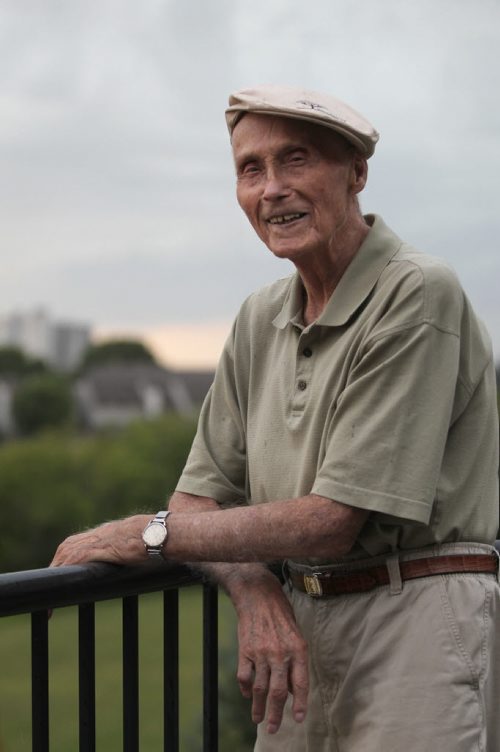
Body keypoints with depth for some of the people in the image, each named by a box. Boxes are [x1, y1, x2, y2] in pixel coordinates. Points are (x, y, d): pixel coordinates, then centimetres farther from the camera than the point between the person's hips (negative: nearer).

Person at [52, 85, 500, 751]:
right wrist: (255, 595, -12)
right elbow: (201, 496, 10)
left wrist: (148, 533, -9)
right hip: (301, 625, 6)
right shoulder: (262, 319, 10)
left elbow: (333, 521, -17)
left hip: (418, 615, -6)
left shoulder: (419, 295, -14)